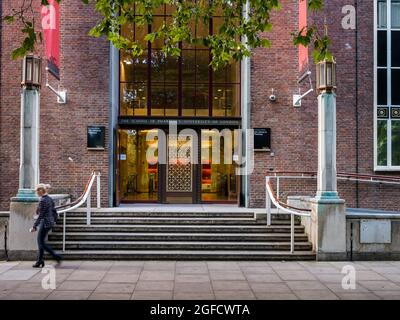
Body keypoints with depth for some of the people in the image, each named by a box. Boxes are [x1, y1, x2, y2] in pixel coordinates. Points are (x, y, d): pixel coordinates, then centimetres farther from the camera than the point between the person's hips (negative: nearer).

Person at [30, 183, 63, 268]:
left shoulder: (42, 201, -18)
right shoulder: (49, 198, 8)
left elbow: (40, 215, -20)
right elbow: (53, 210, 15)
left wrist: (34, 226, -18)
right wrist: (53, 220, 26)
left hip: (45, 223, -10)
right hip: (50, 222, 10)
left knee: (41, 242, 0)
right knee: (40, 242, 14)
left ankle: (56, 256, 0)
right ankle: (40, 261, 18)